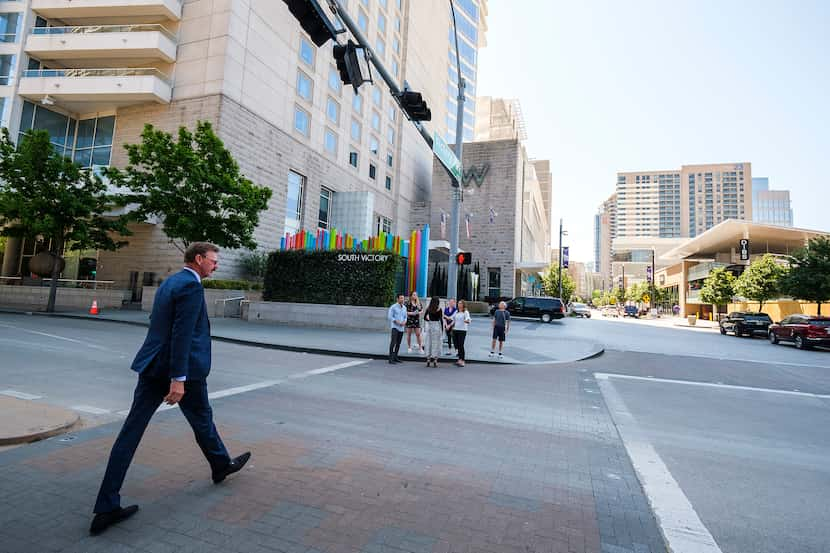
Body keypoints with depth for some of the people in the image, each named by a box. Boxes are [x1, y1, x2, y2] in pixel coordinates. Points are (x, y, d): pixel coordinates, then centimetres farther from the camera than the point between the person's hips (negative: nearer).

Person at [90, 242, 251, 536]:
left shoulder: (168, 282, 13)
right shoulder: (191, 285, -16)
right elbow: (182, 334, -23)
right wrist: (178, 378, -24)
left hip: (152, 366, 8)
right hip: (181, 368, -8)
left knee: (131, 431, 6)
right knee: (202, 419, 14)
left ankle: (106, 508, 10)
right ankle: (221, 465, 37)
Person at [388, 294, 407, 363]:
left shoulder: (404, 308, 12)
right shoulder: (393, 307, -6)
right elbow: (390, 317, -9)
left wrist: (404, 322, -5)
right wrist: (396, 321, -21)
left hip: (401, 328, 6)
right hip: (394, 327, -6)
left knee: (398, 343, 10)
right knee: (393, 342, -14)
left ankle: (395, 357, 19)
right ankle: (391, 358, -13)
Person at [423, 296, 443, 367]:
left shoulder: (428, 309, 2)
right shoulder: (439, 309, -8)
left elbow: (425, 317, 6)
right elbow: (441, 319, -7)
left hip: (429, 325, 4)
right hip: (436, 325, -4)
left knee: (428, 342, 10)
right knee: (435, 342, 3)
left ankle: (428, 358, 13)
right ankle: (435, 358, 4)